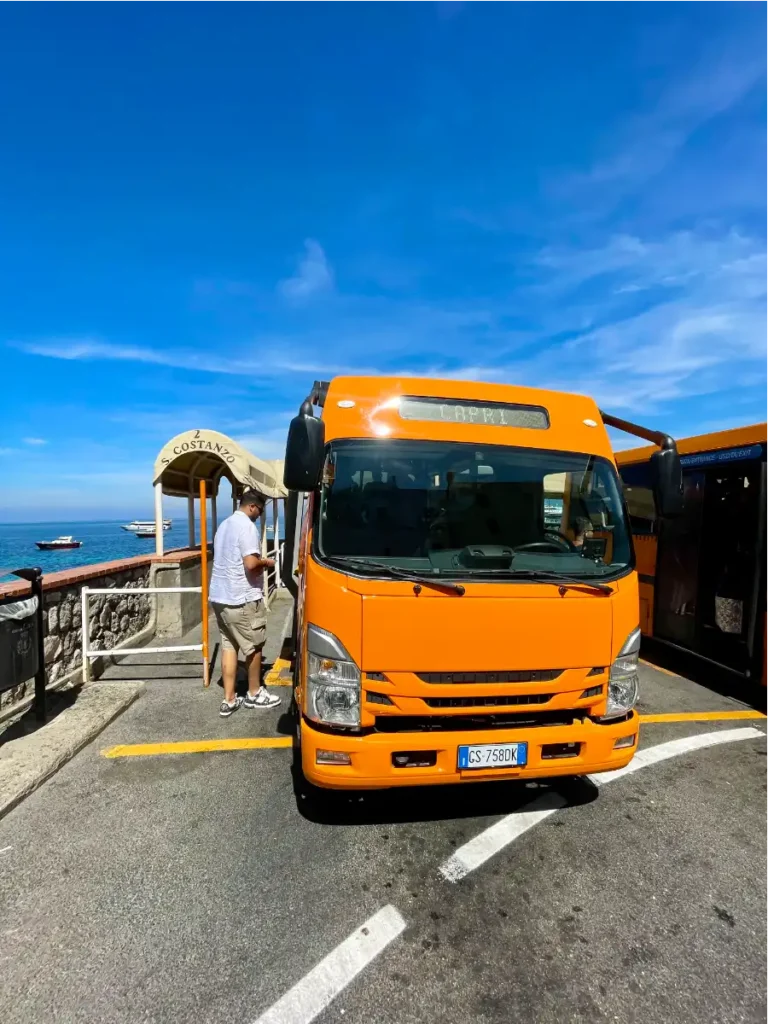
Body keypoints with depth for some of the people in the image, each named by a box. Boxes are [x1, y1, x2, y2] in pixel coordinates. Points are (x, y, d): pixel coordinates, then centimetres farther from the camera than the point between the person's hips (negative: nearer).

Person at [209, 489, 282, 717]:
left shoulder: (224, 525, 15)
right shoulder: (247, 526, -15)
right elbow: (251, 564, -24)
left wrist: (258, 561, 19)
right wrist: (266, 562, -4)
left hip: (219, 596, 9)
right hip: (242, 599, -9)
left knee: (228, 646, 13)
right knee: (254, 647, 8)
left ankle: (229, 700, 16)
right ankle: (254, 694, 23)